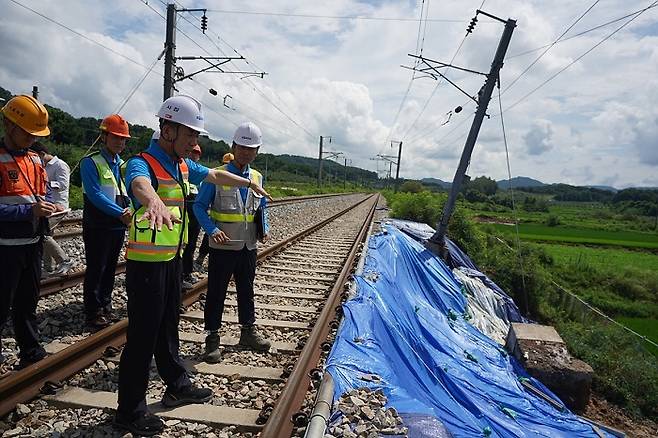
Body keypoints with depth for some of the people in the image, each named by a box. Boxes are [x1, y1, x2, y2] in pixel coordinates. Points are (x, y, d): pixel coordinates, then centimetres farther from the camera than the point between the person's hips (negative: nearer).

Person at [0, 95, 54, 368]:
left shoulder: (35, 159, 10)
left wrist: (47, 206, -3)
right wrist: (30, 211, -26)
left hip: (32, 243, 7)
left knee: (28, 302, 17)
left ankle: (31, 353, 29)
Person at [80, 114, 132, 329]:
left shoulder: (123, 165, 12)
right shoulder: (90, 162, -9)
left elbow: (130, 192, 9)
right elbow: (95, 195, -20)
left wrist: (130, 210, -12)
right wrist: (120, 213, -26)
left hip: (118, 226, 7)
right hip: (97, 227, -7)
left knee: (110, 268, 16)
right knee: (96, 269, 0)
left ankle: (105, 304, 29)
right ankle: (94, 312, 10)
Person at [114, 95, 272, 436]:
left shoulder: (183, 165, 6)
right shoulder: (143, 162, -20)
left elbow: (215, 175, 24)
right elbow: (140, 183, -45)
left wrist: (250, 184, 34)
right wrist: (154, 201, -68)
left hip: (172, 258, 8)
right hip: (146, 263, -8)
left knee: (168, 327, 21)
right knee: (143, 335, 0)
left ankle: (177, 386, 38)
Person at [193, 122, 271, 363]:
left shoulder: (257, 178, 7)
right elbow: (199, 206, -8)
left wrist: (265, 228, -2)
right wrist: (213, 230, -22)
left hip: (248, 246, 5)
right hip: (222, 247, -5)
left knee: (246, 290, 17)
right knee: (216, 293, 5)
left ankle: (248, 331, 33)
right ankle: (212, 338, 18)